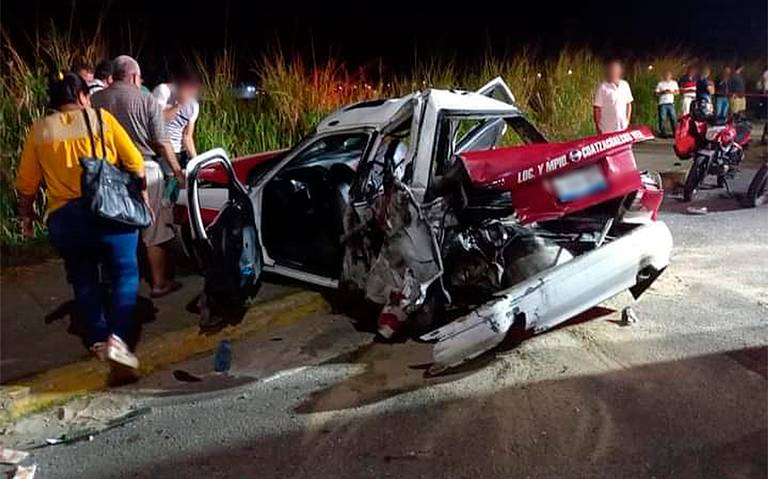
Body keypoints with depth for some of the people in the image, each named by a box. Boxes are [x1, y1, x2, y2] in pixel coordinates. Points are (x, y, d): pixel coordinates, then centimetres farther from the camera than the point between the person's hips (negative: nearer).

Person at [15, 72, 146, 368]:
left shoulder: (39, 130, 7)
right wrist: (142, 194, 11)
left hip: (63, 218, 2)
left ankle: (97, 340, 20)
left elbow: (26, 184, 7)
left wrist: (26, 216, 21)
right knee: (125, 275, 6)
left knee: (83, 280, 16)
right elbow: (135, 163, -2)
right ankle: (116, 338, -9)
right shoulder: (101, 118, 2)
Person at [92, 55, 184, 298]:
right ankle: (159, 283, 16)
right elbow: (162, 143, -4)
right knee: (155, 234, 8)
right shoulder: (146, 101, -5)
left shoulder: (94, 101, 2)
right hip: (145, 171, -3)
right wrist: (177, 170, 6)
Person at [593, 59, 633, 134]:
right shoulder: (603, 88, -11)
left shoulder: (625, 85, 5)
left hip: (623, 128, 5)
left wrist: (627, 120, 9)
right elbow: (596, 109, -10)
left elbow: (629, 104, 14)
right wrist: (598, 127, -10)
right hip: (607, 130, -5)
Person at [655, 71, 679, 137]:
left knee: (673, 118, -3)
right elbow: (657, 93, 4)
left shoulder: (674, 83, 15)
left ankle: (675, 132, 0)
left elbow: (677, 92, 11)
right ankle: (662, 132, 2)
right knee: (662, 119, -5)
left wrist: (671, 92, -8)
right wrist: (663, 92, -14)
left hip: (671, 103, 2)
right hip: (662, 103, -2)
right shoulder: (660, 84, 7)